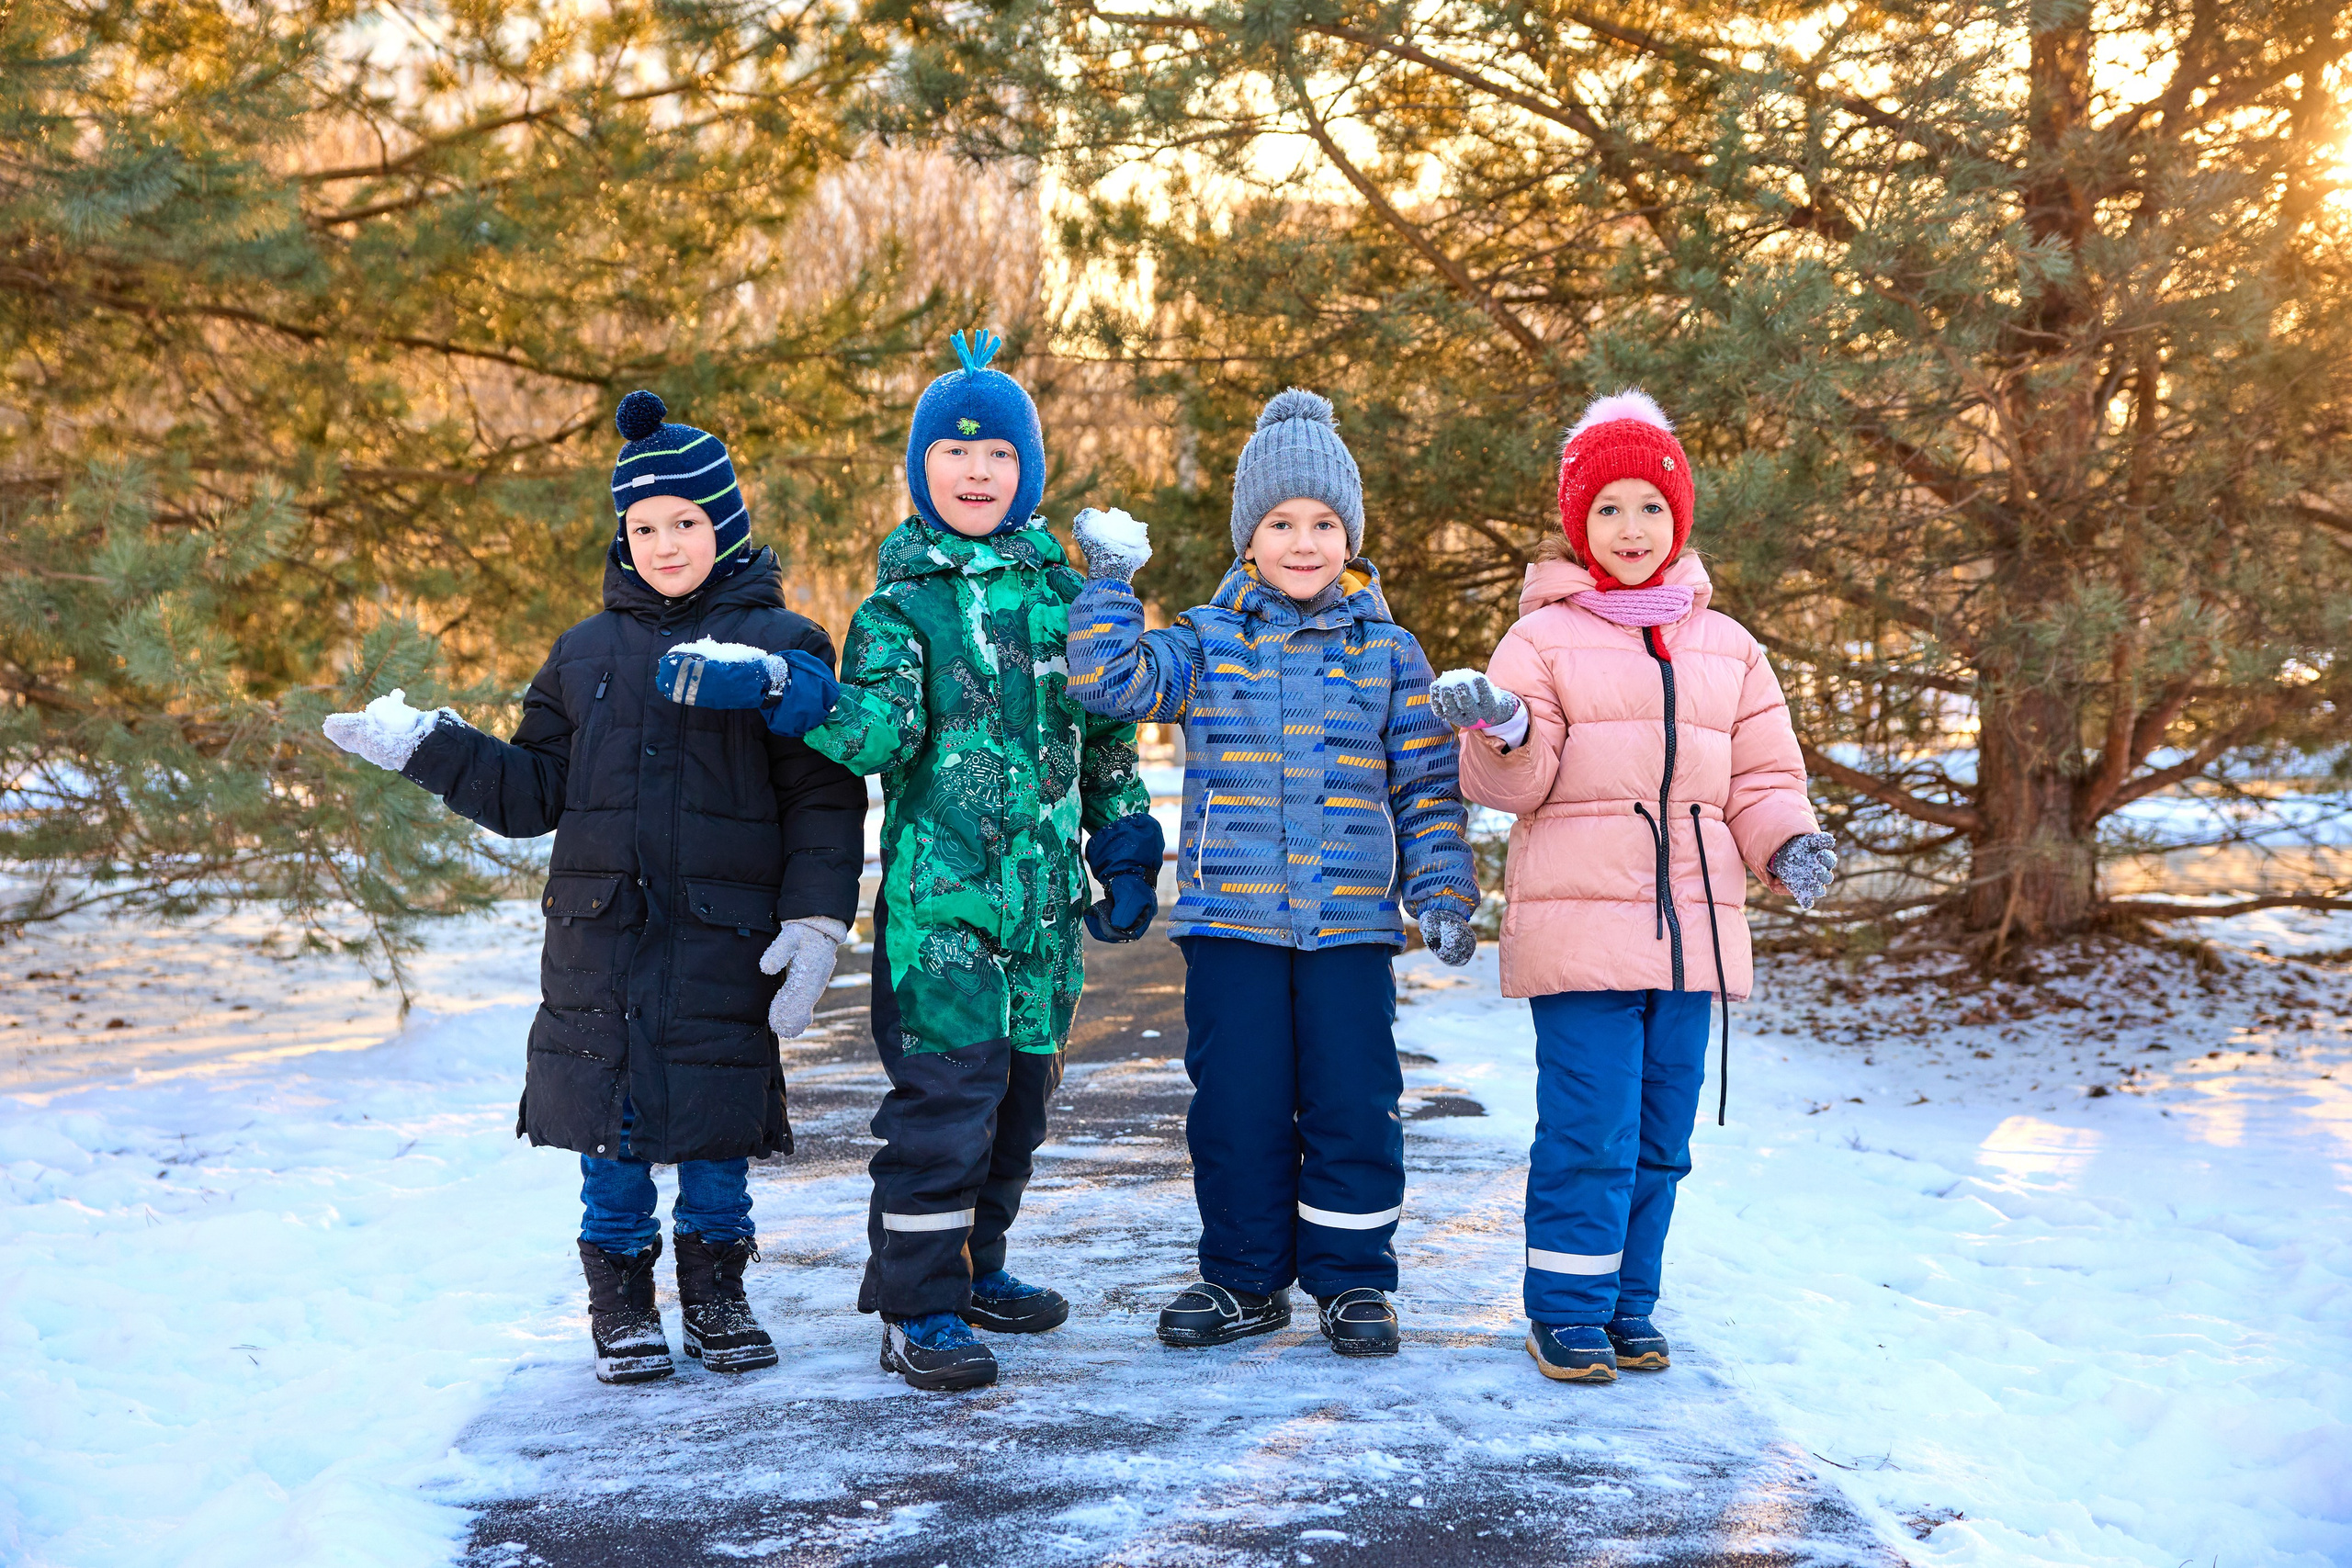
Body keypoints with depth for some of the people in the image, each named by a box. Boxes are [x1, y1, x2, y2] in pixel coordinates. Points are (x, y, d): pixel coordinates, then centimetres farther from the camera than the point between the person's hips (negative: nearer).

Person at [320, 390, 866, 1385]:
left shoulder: (780, 646, 0)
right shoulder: (587, 652, 12)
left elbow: (825, 801, -3)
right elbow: (533, 791, 13)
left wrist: (816, 921, -11)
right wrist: (424, 747, 3)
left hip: (724, 938, -3)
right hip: (600, 936, 3)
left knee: (716, 1115, 4)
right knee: (609, 1115, 6)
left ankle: (716, 1292, 24)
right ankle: (620, 1300, 22)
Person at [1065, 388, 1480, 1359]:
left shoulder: (1387, 653, 7)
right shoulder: (1207, 643, 4)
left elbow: (1427, 784, 8)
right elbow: (1111, 679, -10)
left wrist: (1442, 888, 2)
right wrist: (1111, 583, -15)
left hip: (1353, 922, 0)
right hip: (1230, 917, 0)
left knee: (1354, 1105, 3)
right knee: (1237, 1105, 6)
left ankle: (1351, 1279, 19)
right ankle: (1243, 1278, 22)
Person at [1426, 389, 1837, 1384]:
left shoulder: (1727, 648, 14)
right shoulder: (1543, 637, 1)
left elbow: (1761, 777, 15)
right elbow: (1515, 783, -5)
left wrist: (1788, 843, -5)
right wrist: (1502, 727, -26)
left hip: (1691, 929, 4)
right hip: (1579, 924, -4)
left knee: (1660, 1139, 11)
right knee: (1588, 1134, -5)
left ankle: (1628, 1306, 25)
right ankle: (1568, 1315, 9)